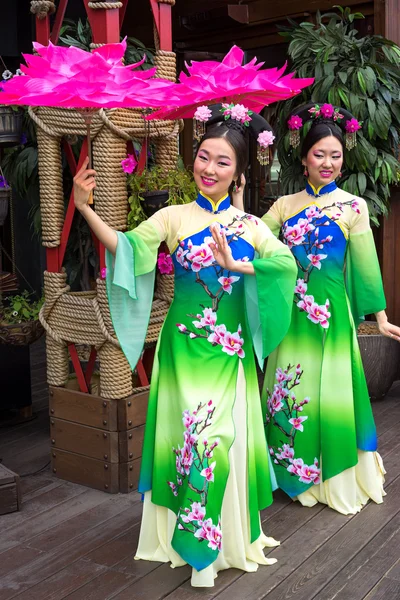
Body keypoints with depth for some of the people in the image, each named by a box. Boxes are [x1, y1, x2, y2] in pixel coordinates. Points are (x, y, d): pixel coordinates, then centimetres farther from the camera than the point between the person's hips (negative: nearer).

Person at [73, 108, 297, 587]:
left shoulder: (250, 225, 5)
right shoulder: (173, 217, 1)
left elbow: (286, 263, -11)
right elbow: (127, 247, -14)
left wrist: (235, 264, -21)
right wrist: (85, 208, -24)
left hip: (231, 349, 1)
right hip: (184, 345, -1)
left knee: (227, 436, 3)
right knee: (195, 435, 0)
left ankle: (231, 533, 21)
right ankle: (197, 544, 20)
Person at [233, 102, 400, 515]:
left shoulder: (353, 207, -1)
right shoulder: (286, 205, 7)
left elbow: (365, 264, -2)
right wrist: (237, 199, -10)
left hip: (331, 311, -3)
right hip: (292, 311, 3)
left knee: (330, 391, 5)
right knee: (289, 391, 10)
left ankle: (334, 479, 23)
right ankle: (294, 472, 28)